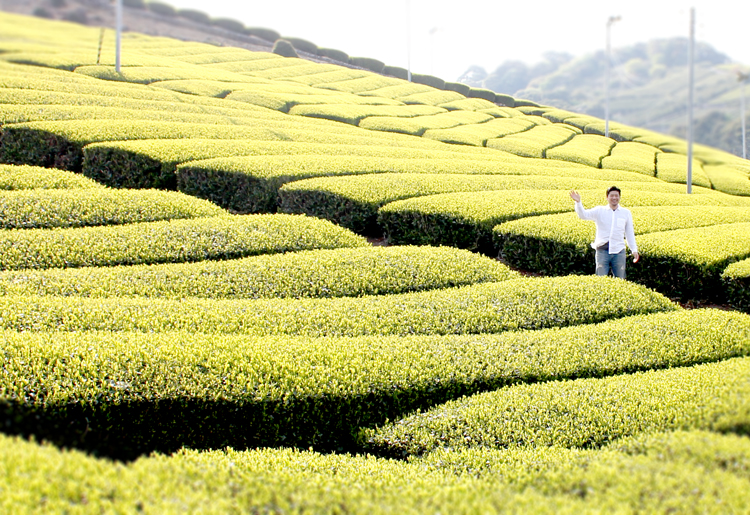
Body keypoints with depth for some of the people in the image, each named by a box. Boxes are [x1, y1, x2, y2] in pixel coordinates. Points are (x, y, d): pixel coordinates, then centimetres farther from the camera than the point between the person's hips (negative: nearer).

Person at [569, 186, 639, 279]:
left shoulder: (626, 213, 10)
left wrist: (634, 250, 13)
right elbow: (583, 215, -8)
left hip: (619, 251, 1)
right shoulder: (599, 211, 5)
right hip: (602, 250, -1)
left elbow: (629, 233, 17)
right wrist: (578, 202, -25)